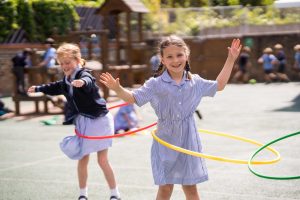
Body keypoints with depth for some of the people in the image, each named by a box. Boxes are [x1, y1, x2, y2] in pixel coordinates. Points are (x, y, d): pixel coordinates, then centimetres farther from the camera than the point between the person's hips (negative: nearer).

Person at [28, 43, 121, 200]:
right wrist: (38, 88, 41)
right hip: (82, 123, 7)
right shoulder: (66, 79, 5)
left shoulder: (83, 74, -19)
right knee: (82, 160, 10)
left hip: (98, 121, -7)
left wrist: (82, 82, -69)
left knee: (102, 160, -4)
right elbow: (56, 87, 30)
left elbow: (88, 81, -46)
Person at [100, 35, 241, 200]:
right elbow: (133, 98, -7)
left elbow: (219, 85, 17)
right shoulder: (155, 84, -9)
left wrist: (231, 59, 14)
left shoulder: (195, 82, 1)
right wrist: (118, 89, -27)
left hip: (188, 142, 2)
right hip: (166, 143, -2)